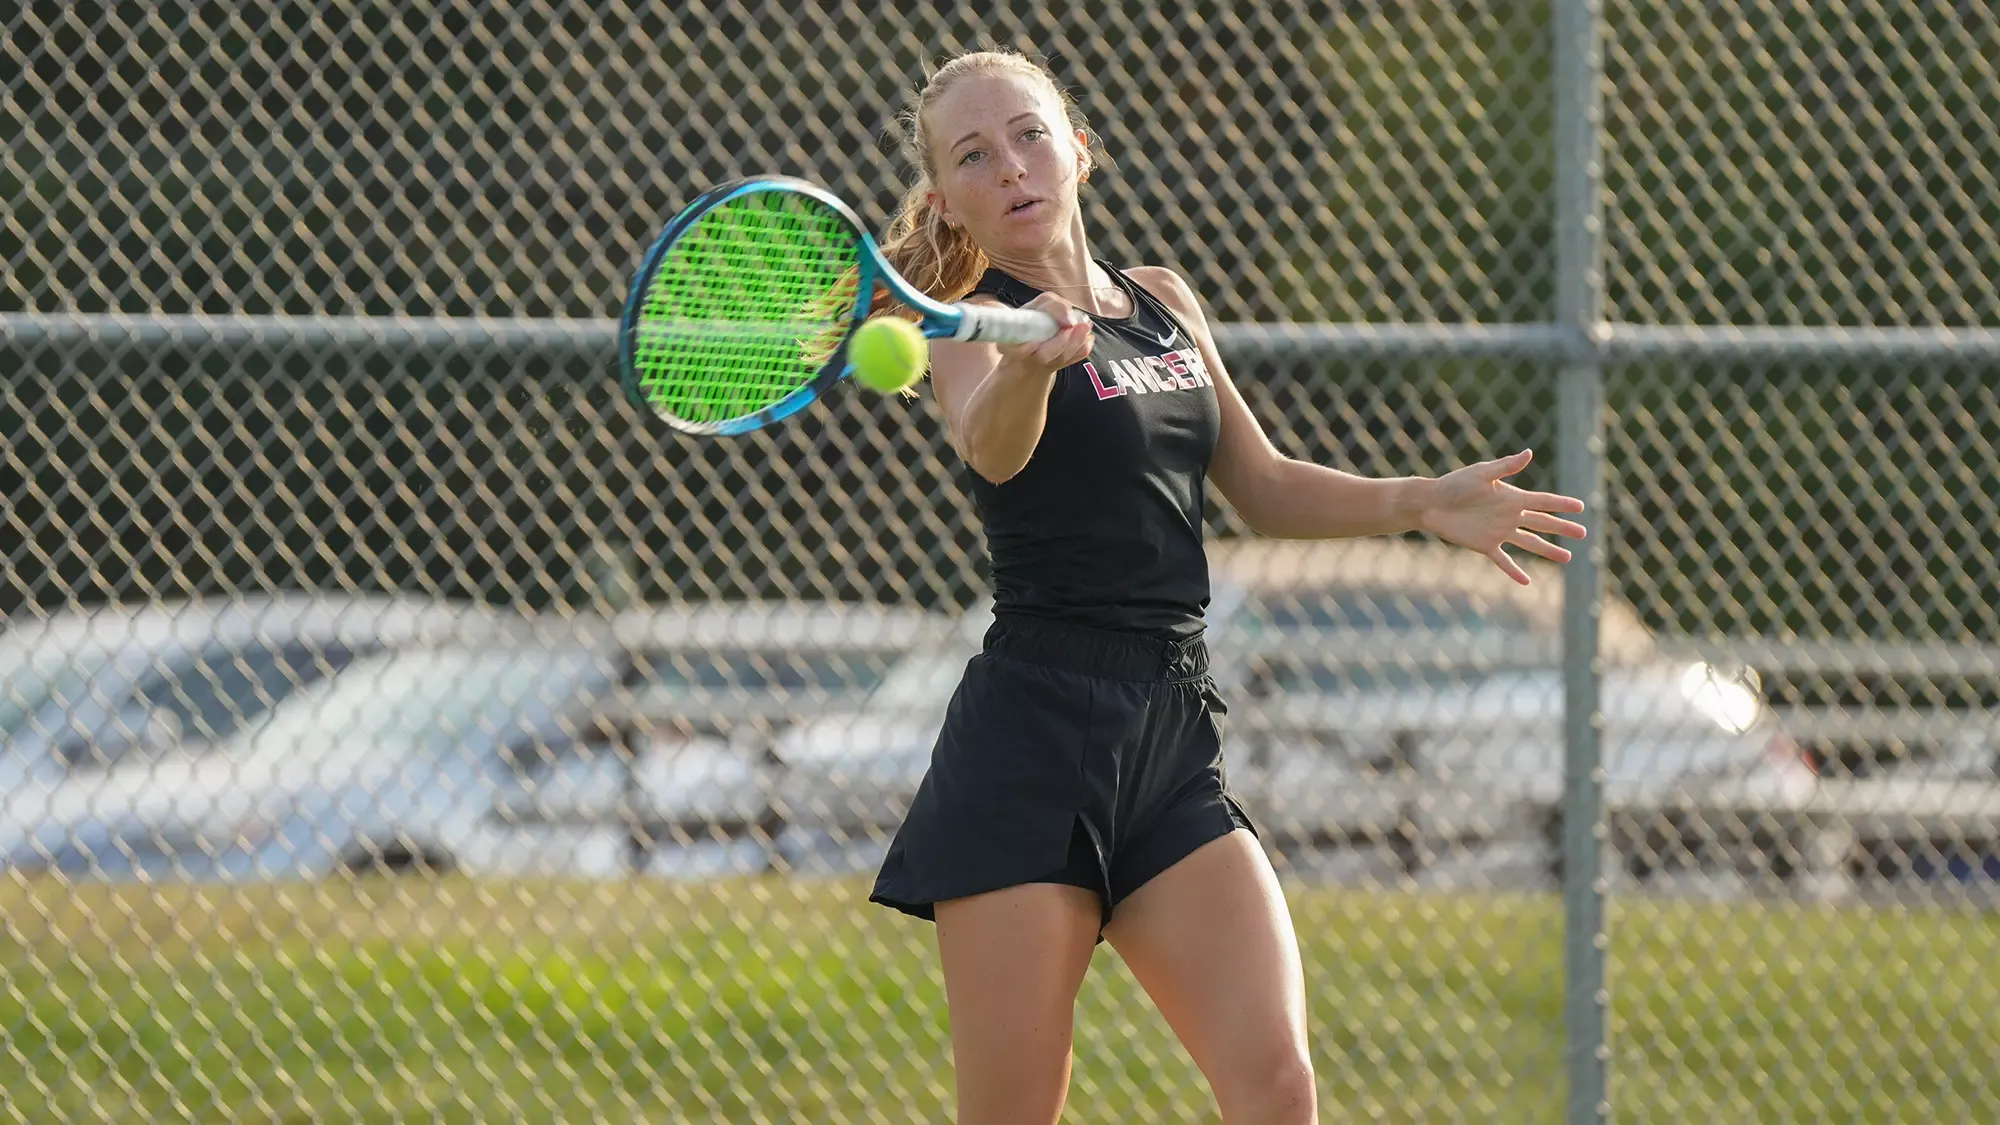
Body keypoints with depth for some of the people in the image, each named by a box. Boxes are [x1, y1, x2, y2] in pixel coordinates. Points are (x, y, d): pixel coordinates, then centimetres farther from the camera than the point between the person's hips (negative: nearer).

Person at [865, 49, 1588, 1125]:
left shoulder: (1163, 303, 15)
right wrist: (1032, 360, -51)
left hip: (1174, 737, 6)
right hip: (1033, 732, -6)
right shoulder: (973, 327, -5)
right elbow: (991, 448, -29)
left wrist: (1425, 502, 11)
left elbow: (1264, 488, 26)